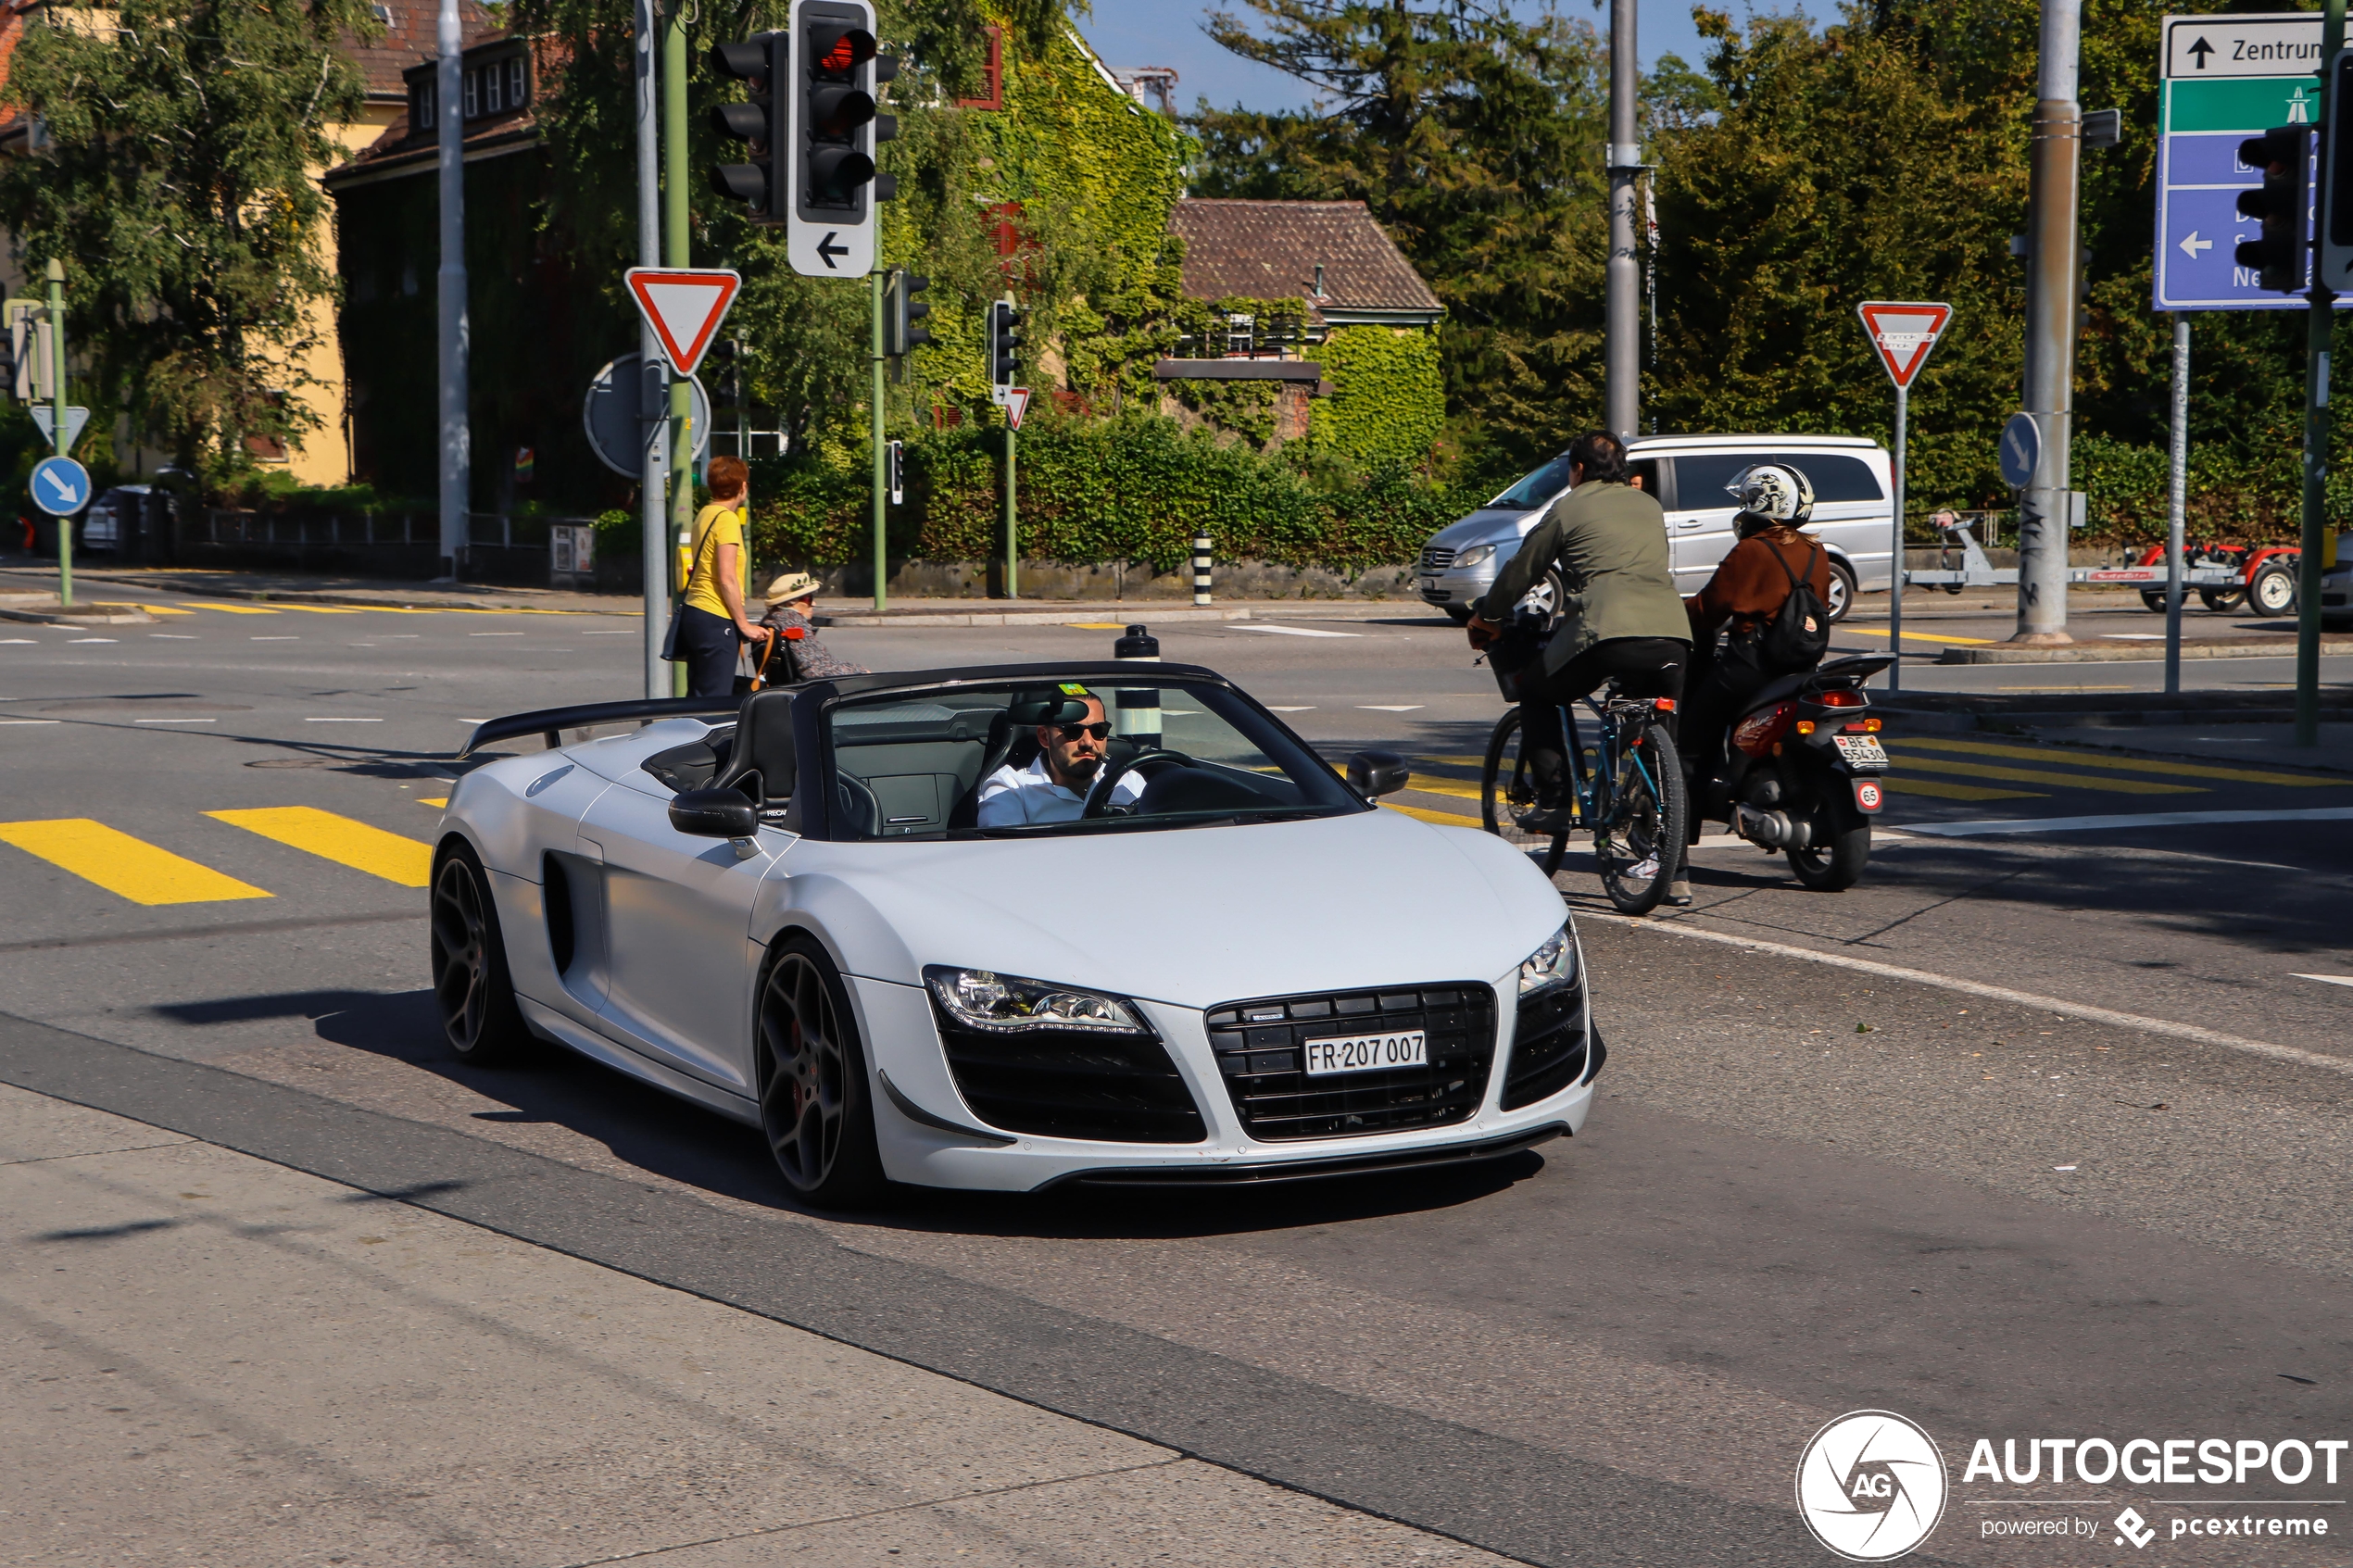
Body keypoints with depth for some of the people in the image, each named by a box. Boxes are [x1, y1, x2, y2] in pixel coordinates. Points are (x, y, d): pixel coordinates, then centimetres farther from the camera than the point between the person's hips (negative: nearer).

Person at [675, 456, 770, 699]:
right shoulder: (727, 519, -12)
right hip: (715, 620, -9)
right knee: (714, 703, -9)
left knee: (697, 697, 10)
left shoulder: (705, 515, 15)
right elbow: (727, 579, -16)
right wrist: (744, 625, -12)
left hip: (694, 613, 9)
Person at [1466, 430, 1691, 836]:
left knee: (1536, 694, 19)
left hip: (1608, 633, -4)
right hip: (1672, 636, 4)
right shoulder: (1649, 506, 26)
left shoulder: (1569, 509, 11)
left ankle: (1552, 804, 10)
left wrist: (1486, 617, 34)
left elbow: (1521, 572, 17)